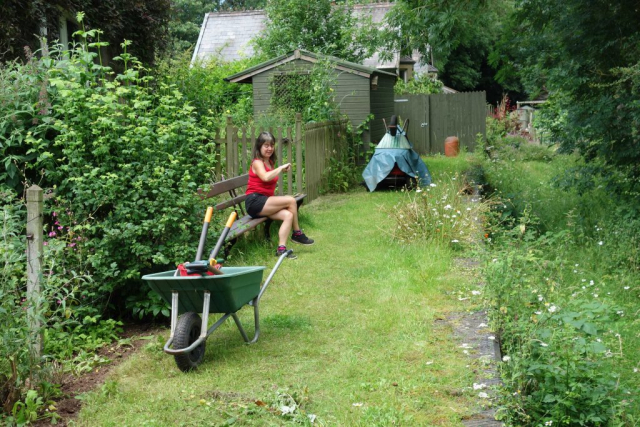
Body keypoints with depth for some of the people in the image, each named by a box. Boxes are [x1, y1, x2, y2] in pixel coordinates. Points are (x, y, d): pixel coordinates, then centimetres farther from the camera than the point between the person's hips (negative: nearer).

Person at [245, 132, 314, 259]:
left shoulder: (270, 162, 20)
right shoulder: (257, 162, -7)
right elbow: (266, 177, -28)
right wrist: (281, 168, -19)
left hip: (265, 202, 8)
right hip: (255, 202, -8)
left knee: (288, 215, -18)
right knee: (291, 200, -19)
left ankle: (281, 248, -23)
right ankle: (297, 234, -2)